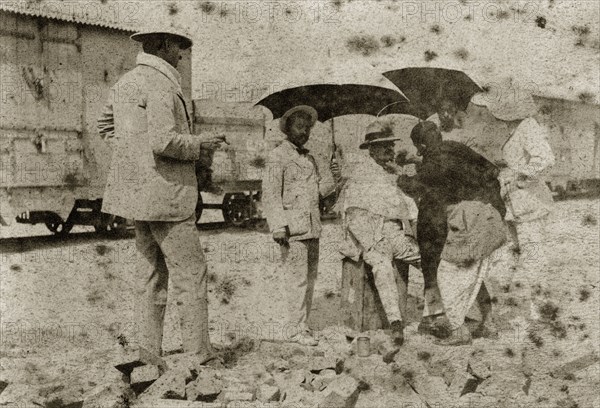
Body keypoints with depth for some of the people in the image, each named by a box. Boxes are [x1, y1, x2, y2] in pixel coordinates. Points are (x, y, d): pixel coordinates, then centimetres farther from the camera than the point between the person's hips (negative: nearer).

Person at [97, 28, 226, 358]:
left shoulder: (126, 81, 14)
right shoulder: (161, 84, -15)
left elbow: (106, 125, 28)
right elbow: (163, 142, -26)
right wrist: (199, 145, -10)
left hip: (137, 190, 9)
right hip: (164, 192, -9)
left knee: (150, 274, 12)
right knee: (190, 274, -3)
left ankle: (149, 353, 15)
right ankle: (199, 355, 1)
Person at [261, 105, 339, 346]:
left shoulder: (308, 158, 17)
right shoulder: (277, 157, -6)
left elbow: (318, 190, 21)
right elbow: (270, 195, -11)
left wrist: (333, 180, 1)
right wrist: (278, 228, -19)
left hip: (312, 228, 8)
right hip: (292, 229, -8)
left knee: (310, 278, 9)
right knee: (299, 279, -8)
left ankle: (301, 325, 17)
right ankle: (295, 329, -1)